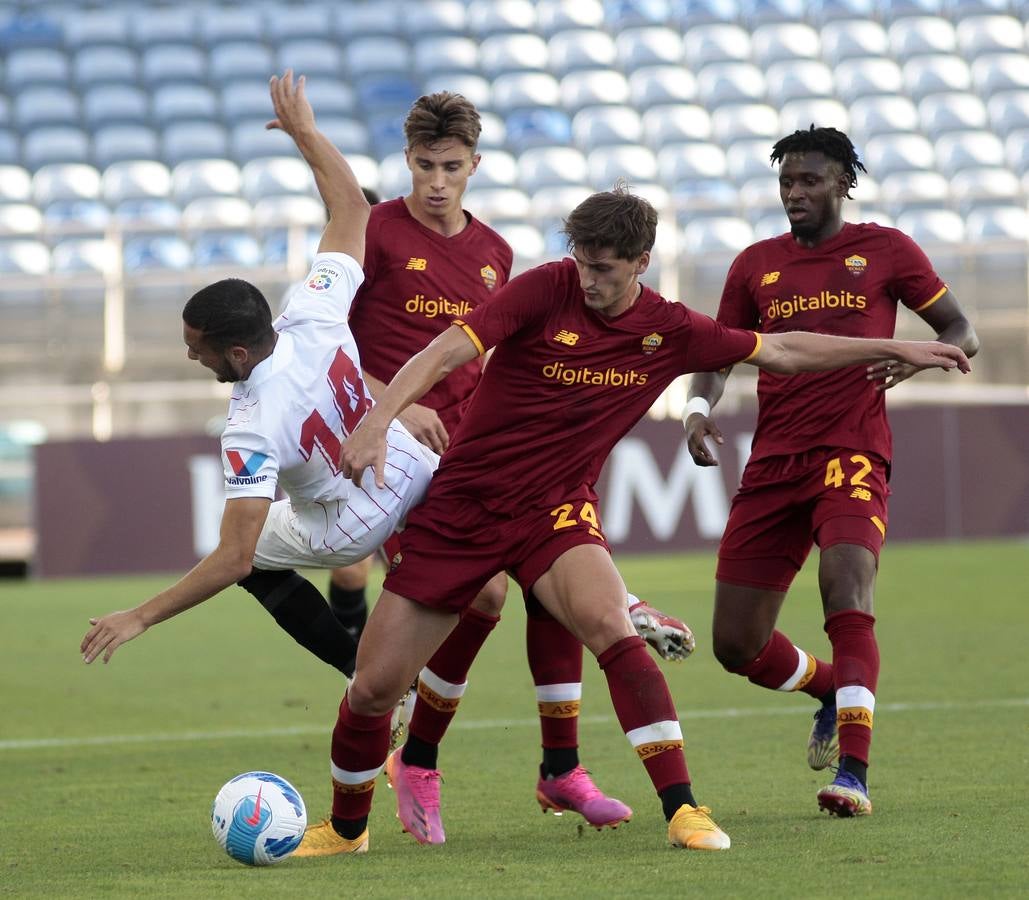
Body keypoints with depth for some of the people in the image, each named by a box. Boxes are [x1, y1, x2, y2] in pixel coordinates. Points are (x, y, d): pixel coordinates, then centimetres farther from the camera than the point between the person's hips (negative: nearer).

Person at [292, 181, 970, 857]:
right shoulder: (546, 291, -11)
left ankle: (683, 810, -26)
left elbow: (782, 351, 12)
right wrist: (378, 422, -35)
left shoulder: (669, 332, 0)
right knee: (374, 686, -3)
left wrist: (895, 349, 13)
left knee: (611, 627, -30)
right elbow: (446, 352, -20)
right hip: (462, 501, -1)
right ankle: (345, 828, 23)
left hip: (555, 506, 1)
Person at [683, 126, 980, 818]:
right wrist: (700, 407, -3)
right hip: (773, 465, 4)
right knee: (737, 644, 2)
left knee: (847, 598, -28)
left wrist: (916, 356, -15)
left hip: (853, 455, -4)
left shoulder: (885, 250, 7)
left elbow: (963, 333, 8)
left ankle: (853, 774, -30)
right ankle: (832, 691, 33)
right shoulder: (757, 265, 15)